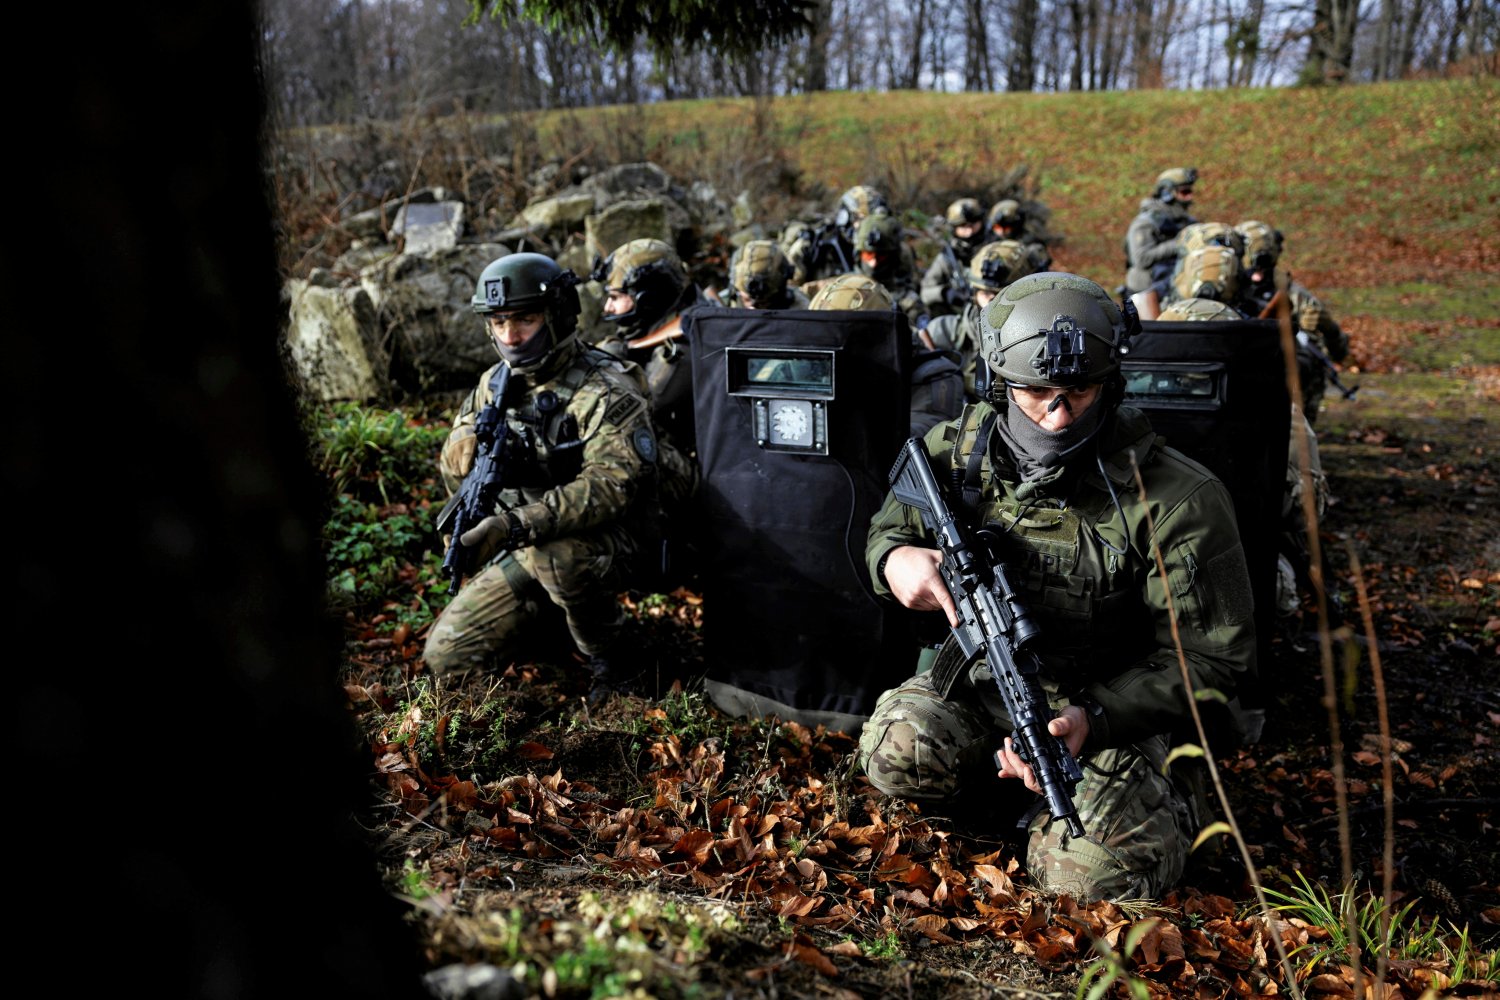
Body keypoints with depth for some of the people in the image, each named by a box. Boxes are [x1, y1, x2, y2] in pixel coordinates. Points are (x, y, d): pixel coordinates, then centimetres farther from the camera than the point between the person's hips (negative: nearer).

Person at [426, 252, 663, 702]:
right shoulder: (494, 385, 5)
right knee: (445, 655, -2)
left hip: (607, 540, -6)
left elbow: (612, 482, -29)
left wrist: (516, 525, -39)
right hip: (528, 548, 6)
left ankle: (609, 659, -14)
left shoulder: (605, 390, -17)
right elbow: (454, 470, 11)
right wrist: (473, 437, -15)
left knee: (552, 554, -40)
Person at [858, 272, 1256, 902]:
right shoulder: (960, 450, -7)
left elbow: (1212, 658, -15)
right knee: (897, 751, -25)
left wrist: (1091, 719, -29)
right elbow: (891, 524, 11)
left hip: (1119, 710, -3)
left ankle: (1169, 801, 12)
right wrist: (895, 557, -17)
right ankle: (1017, 781, 5)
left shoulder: (1177, 501, -20)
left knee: (1096, 873, -23)